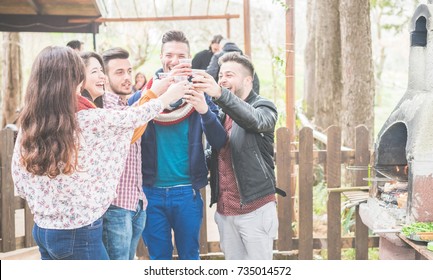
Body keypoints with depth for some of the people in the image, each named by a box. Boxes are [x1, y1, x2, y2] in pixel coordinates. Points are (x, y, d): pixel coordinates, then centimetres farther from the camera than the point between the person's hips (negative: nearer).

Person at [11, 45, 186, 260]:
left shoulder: (27, 126, -4)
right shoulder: (89, 121, -19)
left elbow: (21, 186, 4)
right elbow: (133, 118, -3)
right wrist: (168, 96, 15)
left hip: (42, 230, 6)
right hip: (79, 234, -6)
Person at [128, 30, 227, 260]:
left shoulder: (198, 95, 2)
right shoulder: (143, 95, 1)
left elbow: (219, 143, -7)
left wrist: (205, 111, -26)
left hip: (187, 193, 0)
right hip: (151, 191, 0)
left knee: (189, 256, 12)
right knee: (158, 258, 11)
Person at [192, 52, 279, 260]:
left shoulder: (264, 107, -4)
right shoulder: (220, 113, 16)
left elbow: (255, 120, -29)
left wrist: (220, 94, -44)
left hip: (255, 208, -6)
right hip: (225, 210, 6)